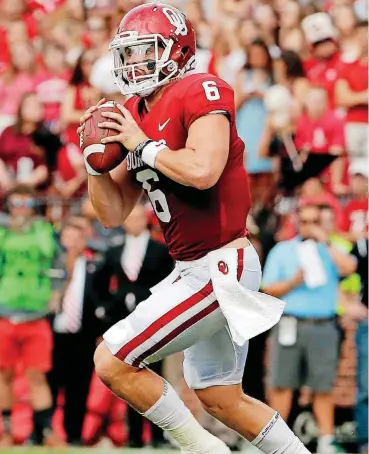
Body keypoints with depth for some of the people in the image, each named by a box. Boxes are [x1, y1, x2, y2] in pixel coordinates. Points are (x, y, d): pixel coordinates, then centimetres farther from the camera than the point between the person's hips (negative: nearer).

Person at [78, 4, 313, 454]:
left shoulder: (200, 92, -14)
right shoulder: (134, 116, 11)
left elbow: (203, 171, -31)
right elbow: (113, 214, 13)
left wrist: (142, 145, -19)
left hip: (222, 267, -10)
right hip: (196, 268, 10)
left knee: (112, 361, -11)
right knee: (221, 400, 18)